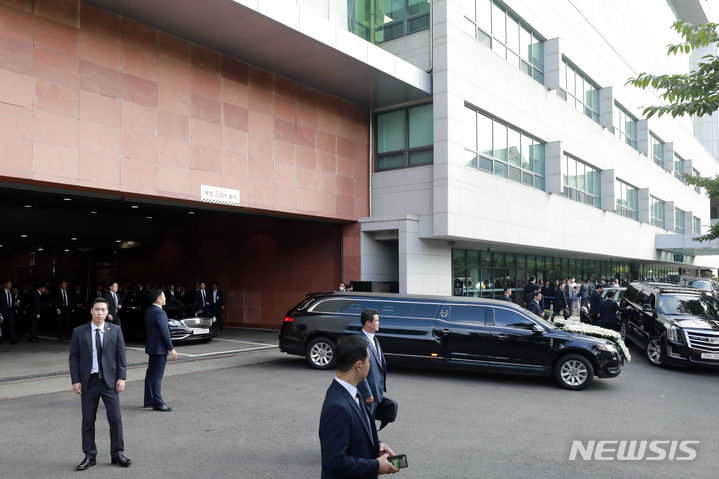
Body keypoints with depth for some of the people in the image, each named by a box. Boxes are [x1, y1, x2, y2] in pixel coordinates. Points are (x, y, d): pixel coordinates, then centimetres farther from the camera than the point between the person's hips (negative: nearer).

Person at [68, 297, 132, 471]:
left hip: (110, 381, 0)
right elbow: (74, 357, 3)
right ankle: (89, 456, 20)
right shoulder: (79, 332, 2)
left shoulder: (115, 330, 3)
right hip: (88, 381, 0)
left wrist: (122, 377, -4)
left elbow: (121, 356, 3)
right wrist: (75, 381, -3)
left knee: (115, 418, -1)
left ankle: (117, 454, 12)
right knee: (88, 421, 7)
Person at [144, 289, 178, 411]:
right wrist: (171, 348, -14)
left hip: (151, 347, 10)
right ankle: (158, 403, -1)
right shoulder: (160, 313, -19)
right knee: (157, 376, -5)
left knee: (151, 374, 15)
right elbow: (165, 332, -20)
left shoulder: (149, 311, 10)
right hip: (159, 348, -10)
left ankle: (149, 400, 24)